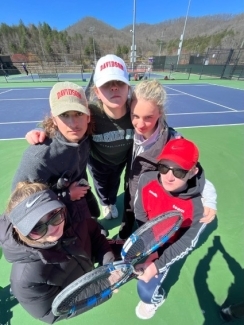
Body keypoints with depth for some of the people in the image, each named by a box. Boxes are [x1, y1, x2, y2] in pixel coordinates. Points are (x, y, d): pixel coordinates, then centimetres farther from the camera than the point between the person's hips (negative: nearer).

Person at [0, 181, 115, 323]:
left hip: (89, 267, 3)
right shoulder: (26, 278, -38)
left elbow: (94, 235, -13)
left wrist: (109, 261, -27)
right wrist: (104, 285, -28)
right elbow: (51, 313, -22)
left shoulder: (74, 216, -32)